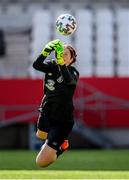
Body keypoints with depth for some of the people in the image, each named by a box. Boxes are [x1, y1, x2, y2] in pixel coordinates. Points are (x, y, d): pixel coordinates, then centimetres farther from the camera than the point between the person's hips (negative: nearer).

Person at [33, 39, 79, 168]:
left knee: (41, 162, -8)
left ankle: (60, 147, 21)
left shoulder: (73, 72, -18)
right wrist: (46, 52, -45)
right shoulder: (52, 66, -6)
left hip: (62, 120, -6)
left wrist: (61, 62, -56)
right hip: (46, 113, 6)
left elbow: (68, 80, -43)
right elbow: (36, 65, -26)